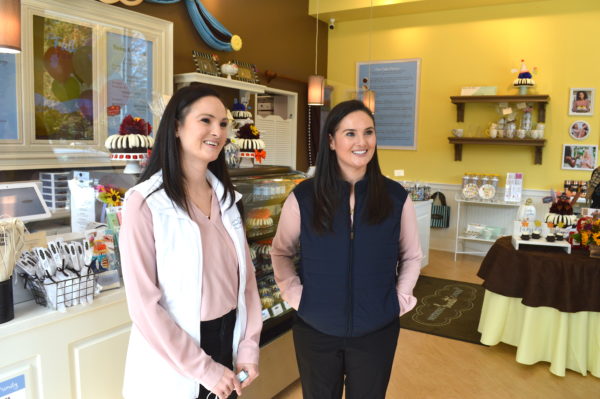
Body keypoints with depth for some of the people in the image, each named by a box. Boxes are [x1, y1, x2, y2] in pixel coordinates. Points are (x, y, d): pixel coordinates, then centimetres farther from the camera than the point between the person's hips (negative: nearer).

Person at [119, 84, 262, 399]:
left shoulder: (226, 196, 3)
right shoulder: (145, 201, -16)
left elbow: (244, 273, 4)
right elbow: (143, 303, -17)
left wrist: (249, 346, -3)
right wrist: (203, 369, -15)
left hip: (228, 342, 5)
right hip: (172, 370, -5)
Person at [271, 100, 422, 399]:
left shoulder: (395, 197, -5)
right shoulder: (303, 197, -9)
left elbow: (411, 256, 7)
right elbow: (281, 251, 5)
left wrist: (401, 298, -3)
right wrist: (294, 293, -6)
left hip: (377, 331, 1)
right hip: (315, 330, 0)